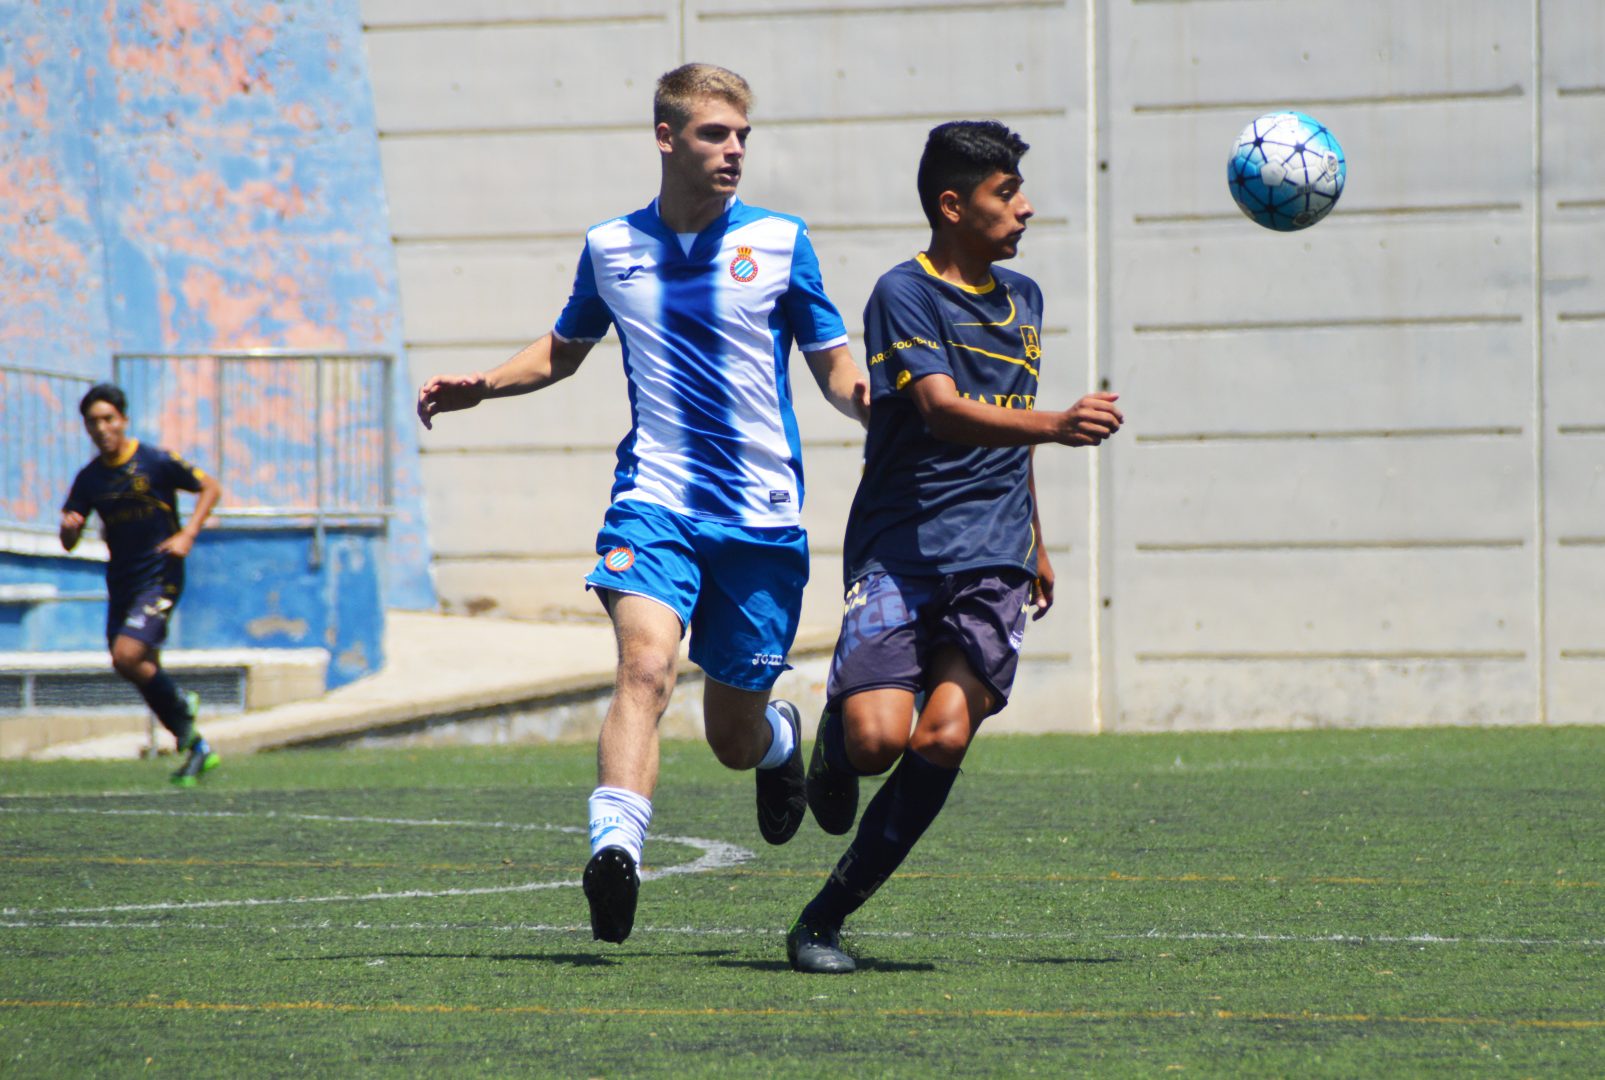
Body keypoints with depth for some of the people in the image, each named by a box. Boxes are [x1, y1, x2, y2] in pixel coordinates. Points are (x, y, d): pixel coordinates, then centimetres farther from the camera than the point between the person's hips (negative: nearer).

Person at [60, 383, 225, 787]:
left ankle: (179, 706, 6)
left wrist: (187, 534, -12)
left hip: (160, 577, -6)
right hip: (121, 583, 6)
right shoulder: (89, 479, 4)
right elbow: (68, 542, 5)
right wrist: (69, 527, -19)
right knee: (144, 670, 8)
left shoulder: (156, 462, -9)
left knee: (127, 655, -22)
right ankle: (197, 747, 23)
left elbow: (211, 488, 0)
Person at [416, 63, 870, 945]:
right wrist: (482, 385, 8)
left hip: (762, 515, 0)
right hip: (654, 498, 0)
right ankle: (615, 848, -39)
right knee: (645, 663, -27)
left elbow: (833, 365, 8)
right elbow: (564, 348, 25)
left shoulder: (779, 242, 2)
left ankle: (780, 736, 46)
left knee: (733, 735, 8)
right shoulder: (610, 247, 7)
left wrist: (869, 398, -15)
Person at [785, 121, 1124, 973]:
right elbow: (943, 410, -22)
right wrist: (1057, 425, -36)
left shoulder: (1022, 298, 17)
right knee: (878, 738, -21)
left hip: (992, 561, 5)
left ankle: (828, 916, -4)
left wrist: (1035, 542, 36)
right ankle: (833, 735, 18)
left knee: (944, 737, -15)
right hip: (899, 551, -5)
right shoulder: (904, 293, -6)